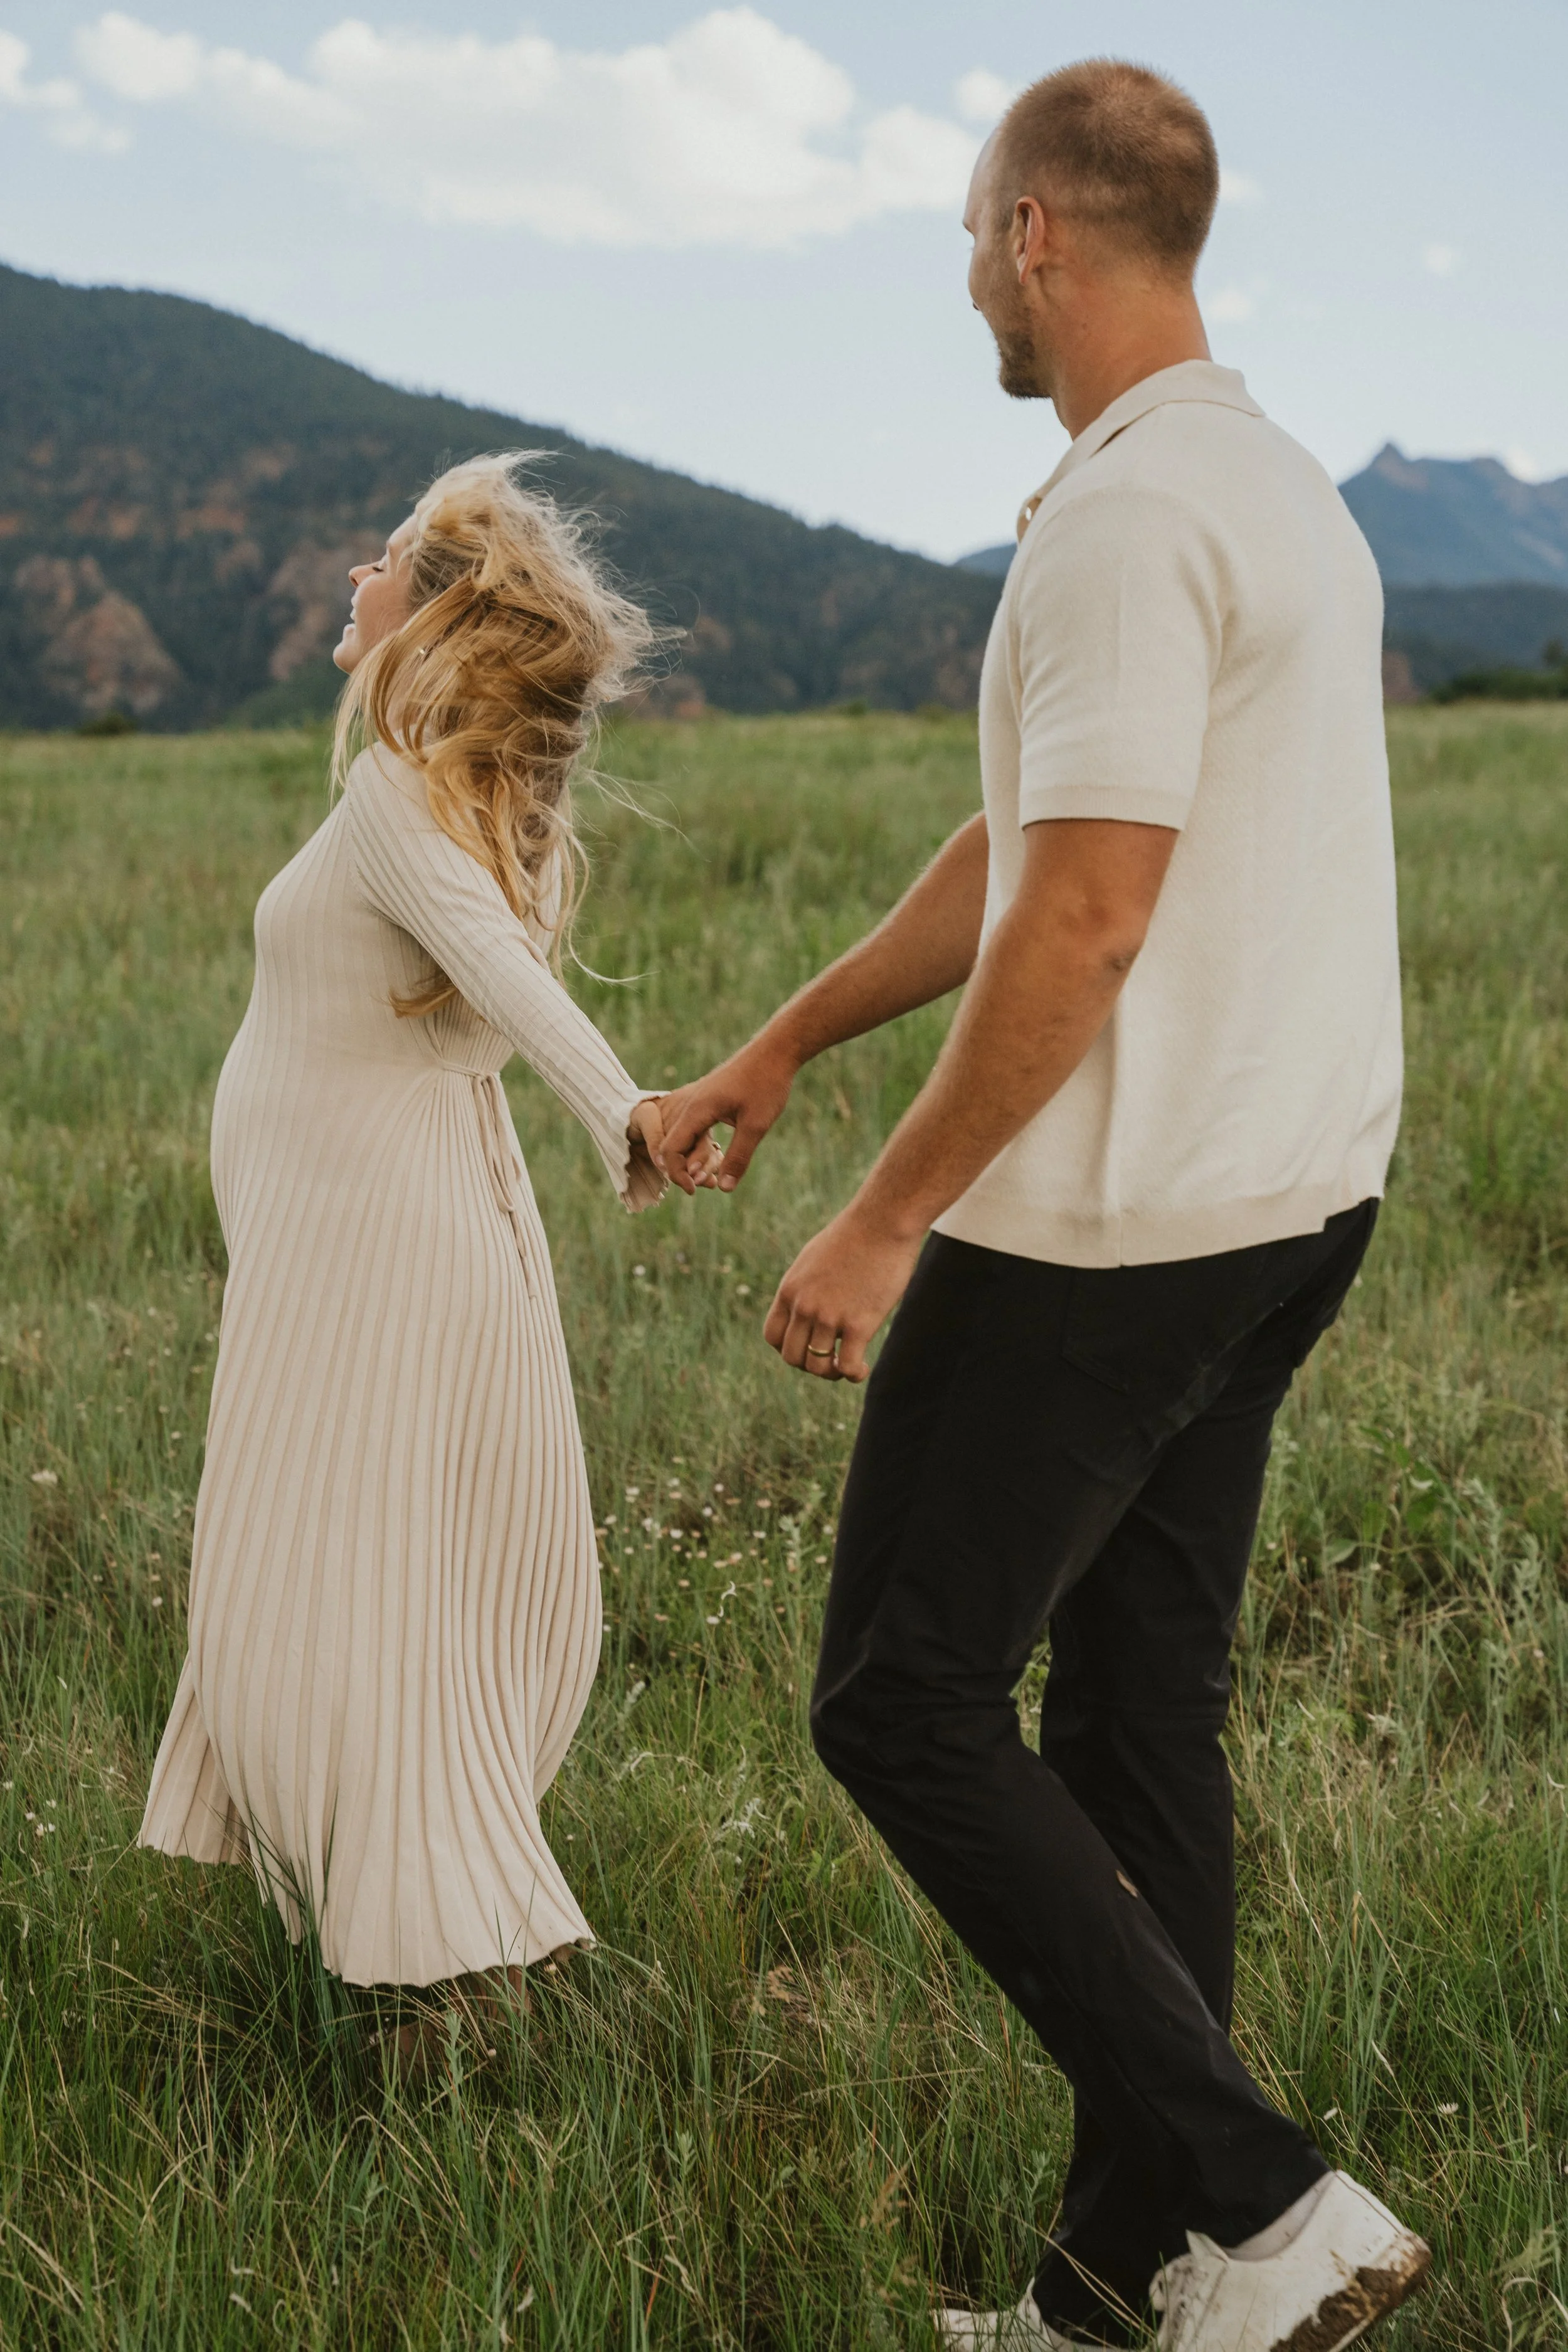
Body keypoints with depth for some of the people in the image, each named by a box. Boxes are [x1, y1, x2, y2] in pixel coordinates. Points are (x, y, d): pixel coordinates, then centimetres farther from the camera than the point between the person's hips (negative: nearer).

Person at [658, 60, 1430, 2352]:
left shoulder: (1130, 514, -17)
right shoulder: (1286, 489, 16)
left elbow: (1083, 921, -23)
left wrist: (890, 1216, -15)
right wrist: (783, 1045, 24)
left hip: (1108, 1228, -10)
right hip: (1283, 1211, 10)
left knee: (906, 1704, 0)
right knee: (1139, 1711, 14)